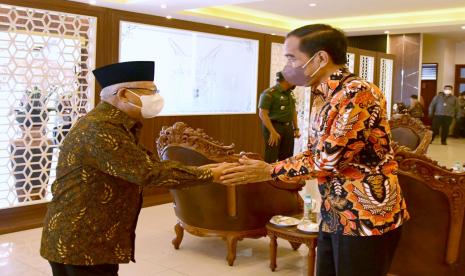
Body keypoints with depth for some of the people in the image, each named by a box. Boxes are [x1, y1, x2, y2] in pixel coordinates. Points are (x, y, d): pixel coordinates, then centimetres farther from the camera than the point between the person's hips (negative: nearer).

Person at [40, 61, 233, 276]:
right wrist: (210, 175, -21)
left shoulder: (115, 125, 12)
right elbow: (148, 172, -27)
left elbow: (145, 163, 8)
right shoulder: (99, 129, -23)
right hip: (78, 246, -10)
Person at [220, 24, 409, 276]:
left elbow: (327, 162, -23)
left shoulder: (358, 94, -22)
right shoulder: (322, 97, 7)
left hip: (367, 217, -8)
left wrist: (270, 172, -13)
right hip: (334, 215, 8)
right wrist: (260, 167, 0)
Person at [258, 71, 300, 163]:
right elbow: (262, 113, -18)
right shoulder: (269, 93, -12)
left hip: (288, 128, 8)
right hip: (274, 126, -8)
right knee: (271, 159, -7)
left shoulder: (289, 94, 13)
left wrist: (296, 128, 16)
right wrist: (273, 132, -22)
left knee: (286, 159, 10)